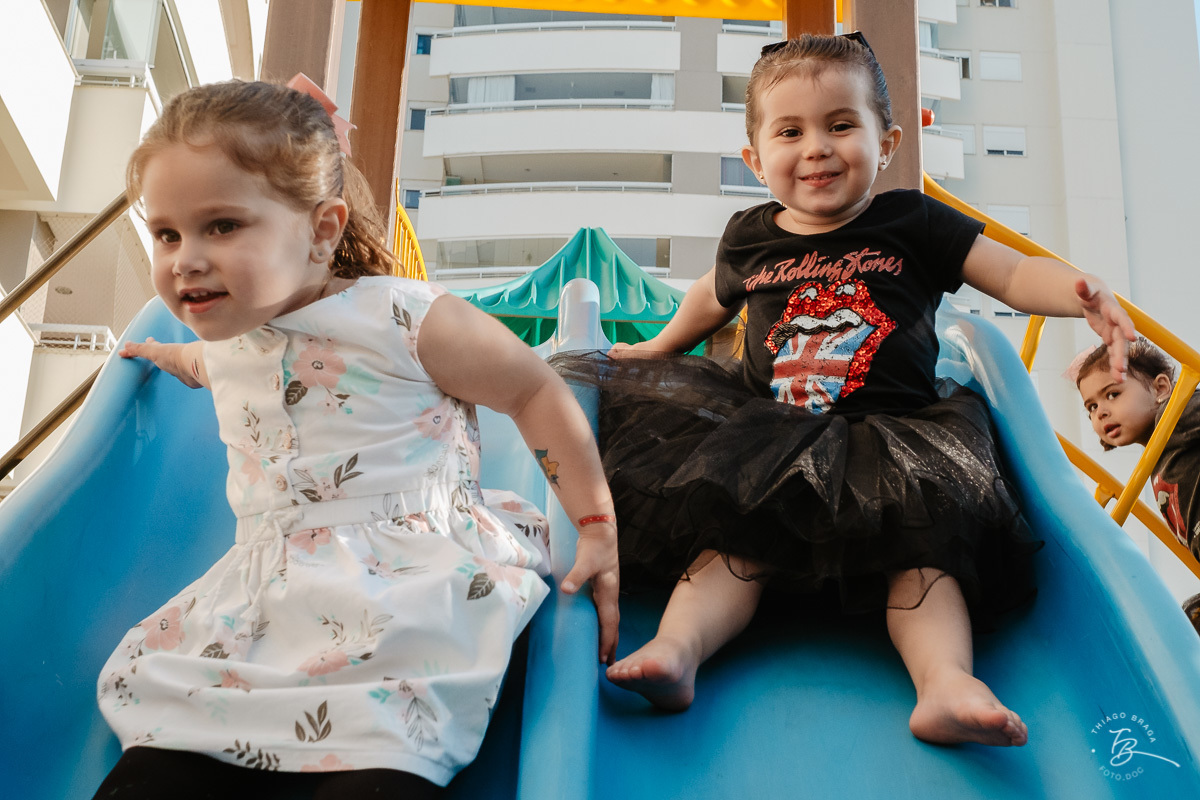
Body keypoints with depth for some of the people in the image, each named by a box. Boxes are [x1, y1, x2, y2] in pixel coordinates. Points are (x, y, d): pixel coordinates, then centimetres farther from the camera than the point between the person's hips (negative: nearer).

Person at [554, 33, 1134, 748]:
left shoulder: (911, 223, 3)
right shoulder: (749, 239, 10)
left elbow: (1014, 274, 1)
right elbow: (713, 297, 33)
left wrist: (1082, 292, -18)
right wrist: (658, 347, 40)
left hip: (895, 433, -2)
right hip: (768, 434, 2)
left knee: (921, 543, -24)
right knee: (733, 532, -20)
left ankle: (946, 680, -40)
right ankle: (678, 647, -33)